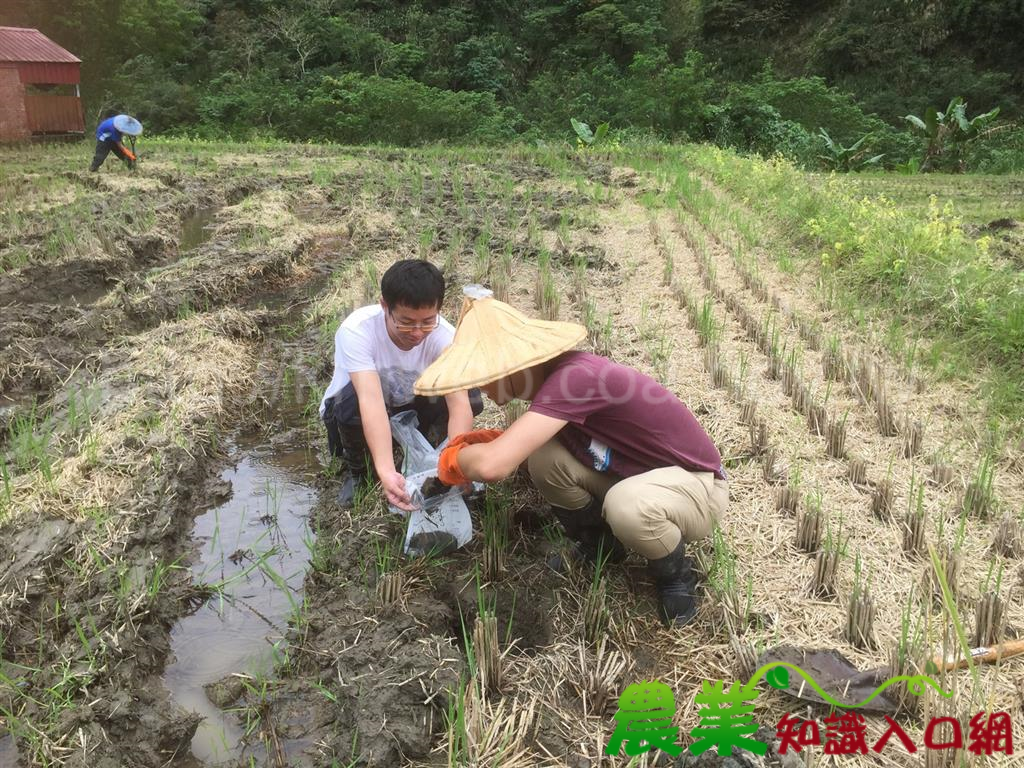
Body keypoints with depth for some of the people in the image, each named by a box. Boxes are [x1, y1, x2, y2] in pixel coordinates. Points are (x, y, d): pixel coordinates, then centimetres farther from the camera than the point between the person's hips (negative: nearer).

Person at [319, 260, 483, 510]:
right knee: (353, 400, -38)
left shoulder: (445, 336, -26)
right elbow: (371, 401, -45)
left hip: (408, 408, 2)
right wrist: (386, 471, -57)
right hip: (360, 414, -2)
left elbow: (460, 403, -35)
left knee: (470, 395, -24)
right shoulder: (355, 330, -34)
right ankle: (356, 469, -5)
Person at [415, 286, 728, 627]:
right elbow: (521, 442, 13)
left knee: (627, 504, -38)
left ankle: (676, 573, -3)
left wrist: (452, 461, -17)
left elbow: (492, 465, -39)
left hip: (696, 485, -7)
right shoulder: (551, 374, -6)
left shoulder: (575, 378, -34)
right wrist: (488, 440, -7)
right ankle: (599, 545, 15)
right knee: (544, 456, -12)